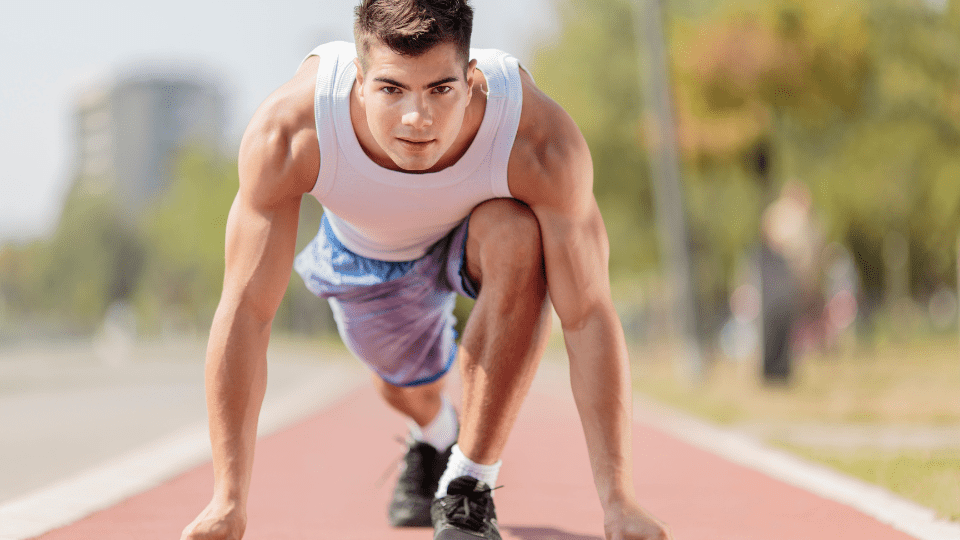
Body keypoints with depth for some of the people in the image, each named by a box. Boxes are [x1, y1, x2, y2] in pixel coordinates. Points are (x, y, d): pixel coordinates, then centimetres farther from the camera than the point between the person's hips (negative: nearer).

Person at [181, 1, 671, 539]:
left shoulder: (541, 140, -42)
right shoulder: (288, 132, -40)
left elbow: (588, 316, -38)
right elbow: (246, 309, -36)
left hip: (484, 228, -2)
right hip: (367, 251, 2)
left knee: (518, 238, -34)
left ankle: (468, 488, -20)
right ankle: (434, 436, 58)